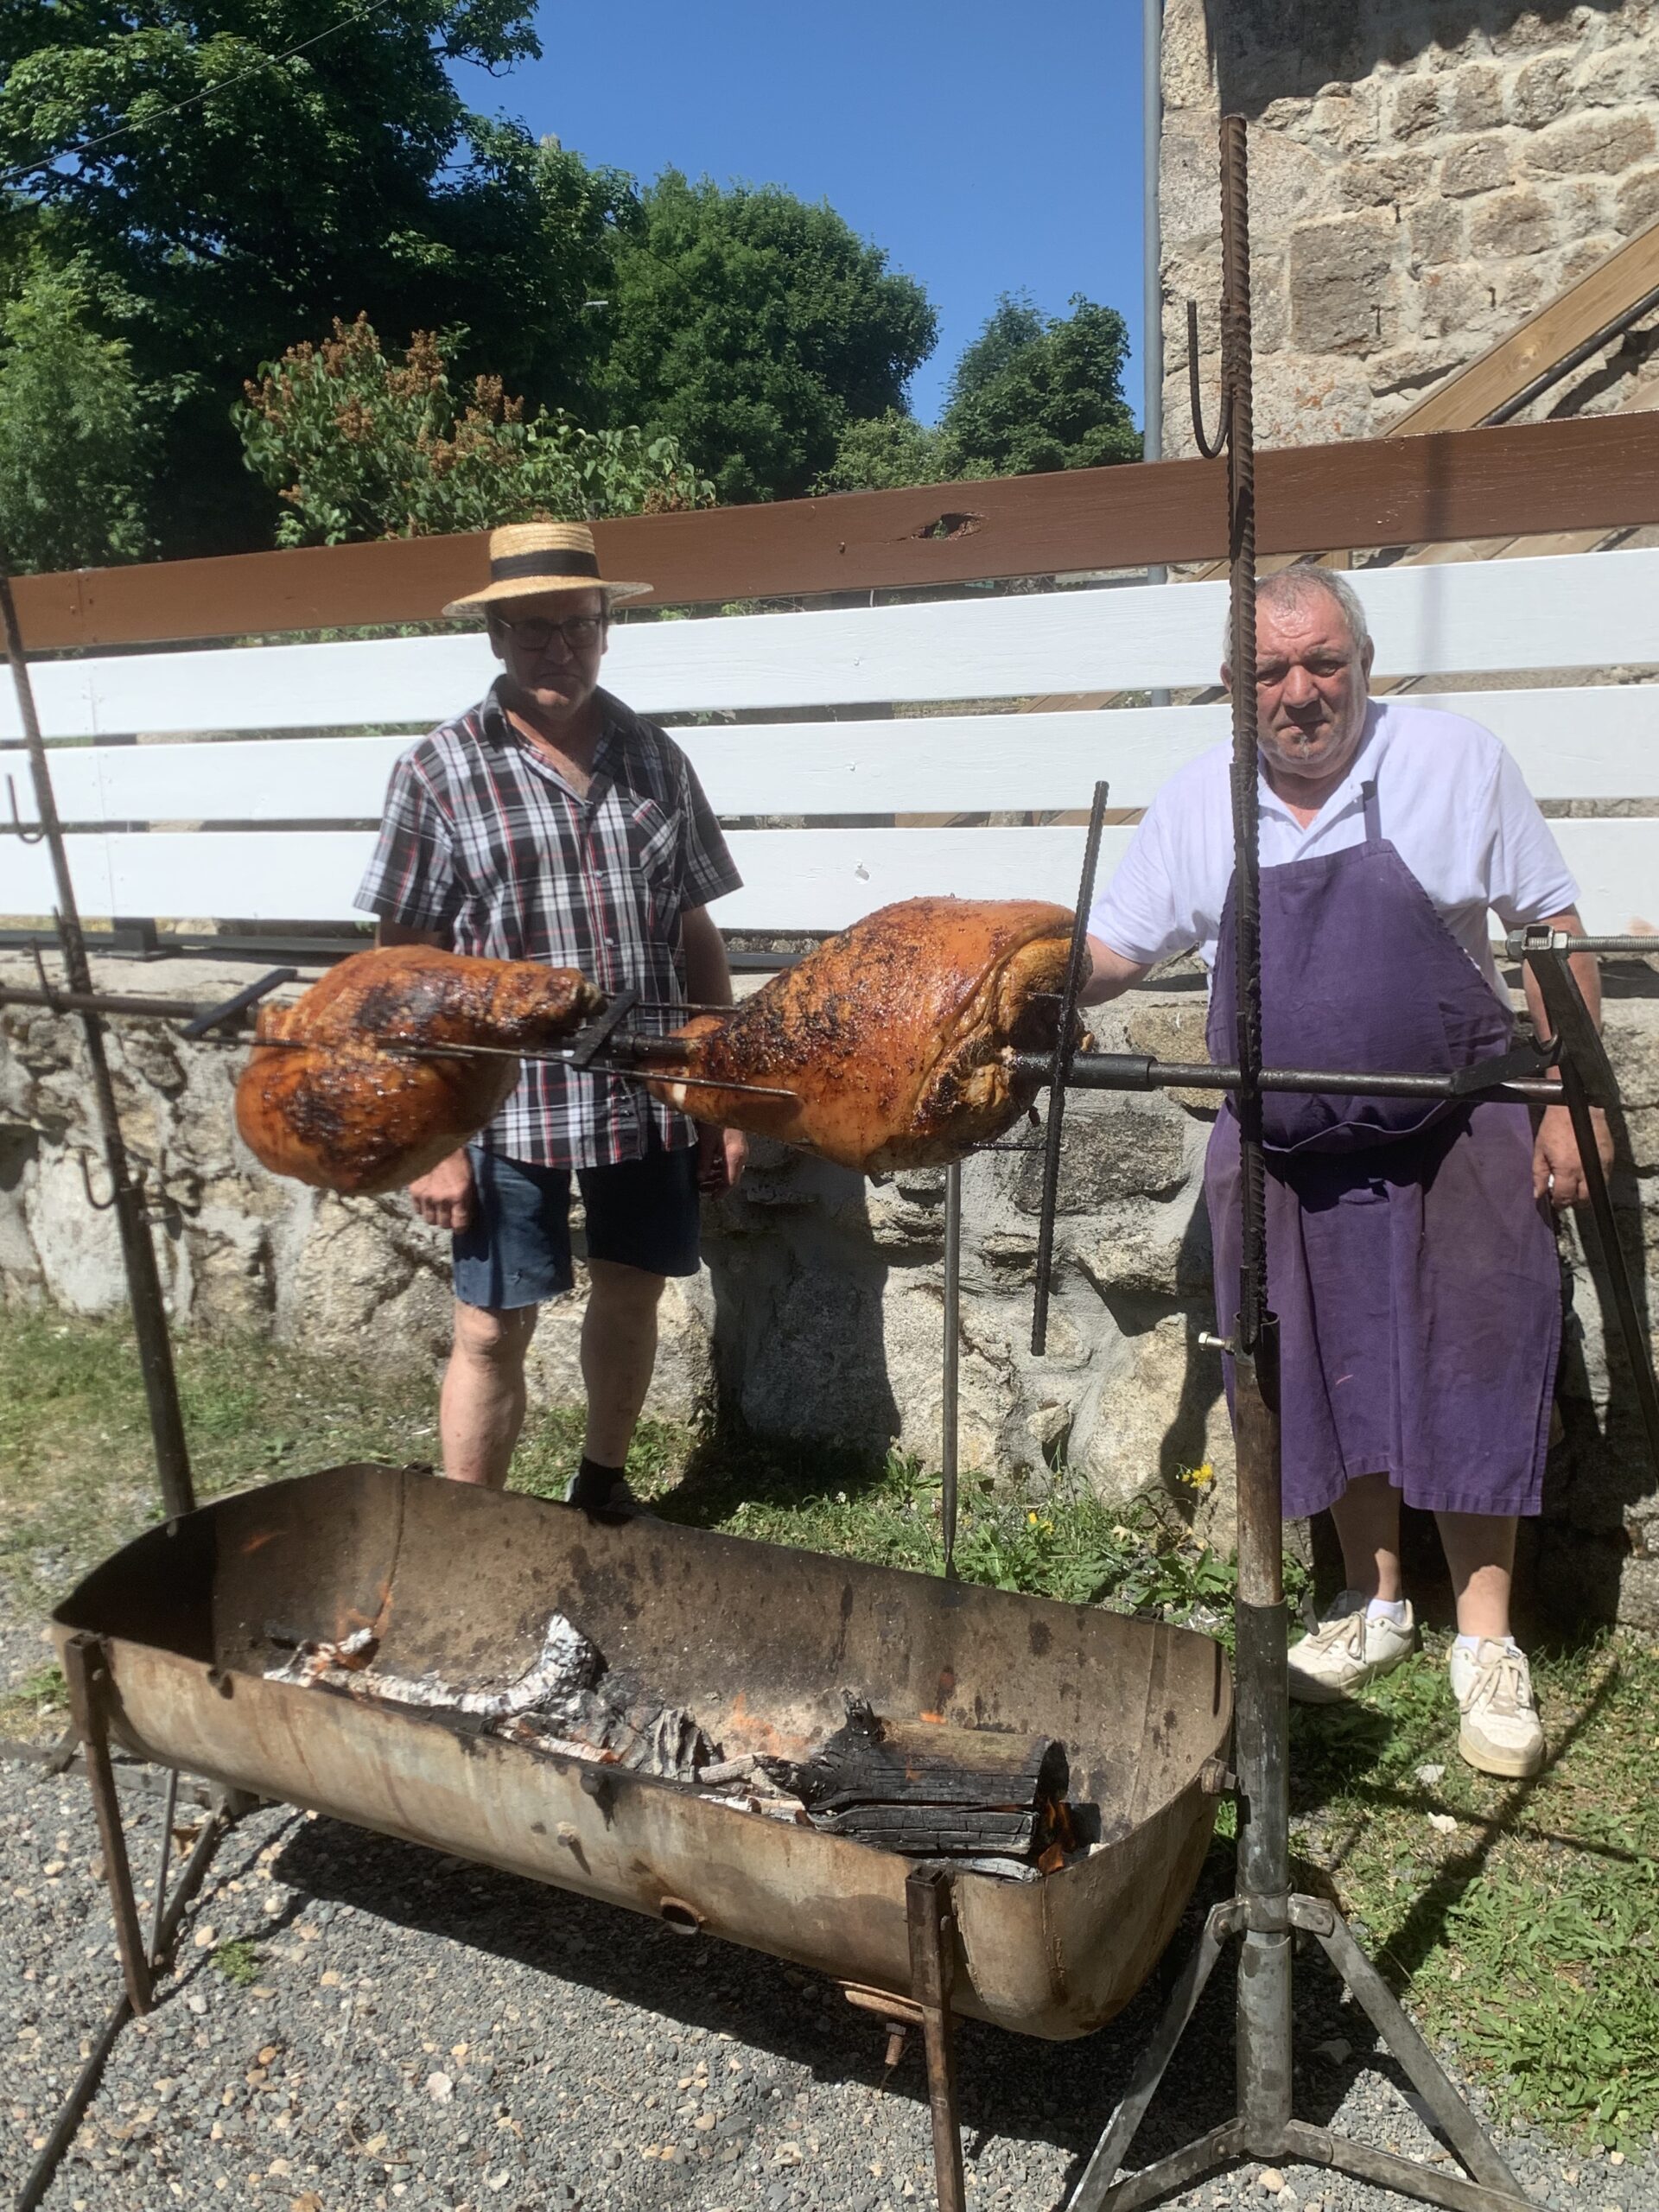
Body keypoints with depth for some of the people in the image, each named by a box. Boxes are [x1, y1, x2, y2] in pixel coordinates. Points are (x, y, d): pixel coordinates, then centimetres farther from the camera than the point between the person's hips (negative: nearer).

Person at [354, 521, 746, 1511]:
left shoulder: (655, 758, 5)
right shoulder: (441, 772, -4)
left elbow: (695, 933, 8)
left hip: (653, 1096, 4)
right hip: (510, 1103, -3)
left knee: (631, 1292, 17)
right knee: (493, 1328, 4)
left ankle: (603, 1488, 40)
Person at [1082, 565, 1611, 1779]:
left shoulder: (1457, 760, -7)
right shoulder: (1199, 803, 0)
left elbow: (1553, 928, -3)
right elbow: (1111, 952, 6)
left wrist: (1572, 1100, -7)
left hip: (1454, 1138, -3)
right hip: (1291, 1156, 3)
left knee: (1470, 1383, 3)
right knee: (1334, 1386, 13)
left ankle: (1486, 1643, 20)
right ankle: (1376, 1606, 33)